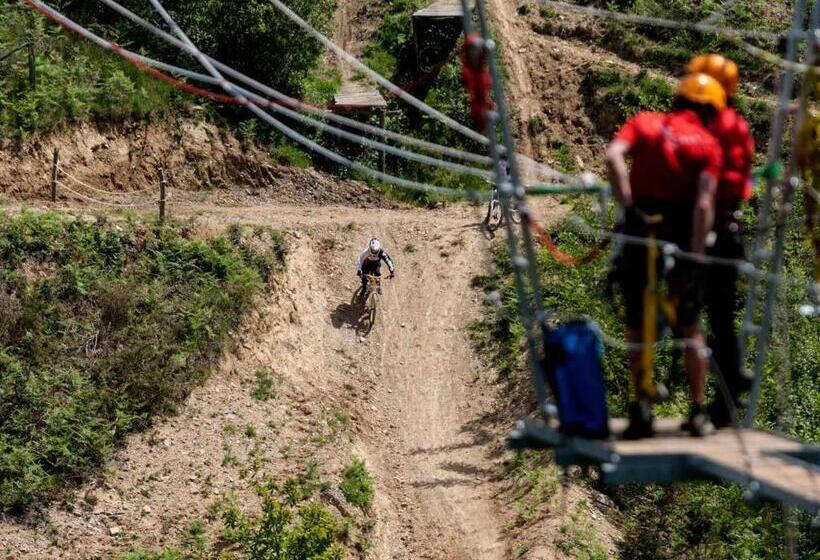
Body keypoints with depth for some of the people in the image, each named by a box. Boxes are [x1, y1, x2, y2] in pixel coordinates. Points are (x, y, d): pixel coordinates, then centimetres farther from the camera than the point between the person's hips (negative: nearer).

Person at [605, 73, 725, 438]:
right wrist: (695, 256, -13)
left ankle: (641, 411, 6)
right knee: (689, 328, 13)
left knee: (637, 326, 9)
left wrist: (628, 208, -15)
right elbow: (704, 205, -12)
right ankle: (699, 413, 15)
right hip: (681, 233, 0)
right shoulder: (708, 145, 1)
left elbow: (613, 156, -15)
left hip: (640, 228, 1)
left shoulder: (643, 122, 5)